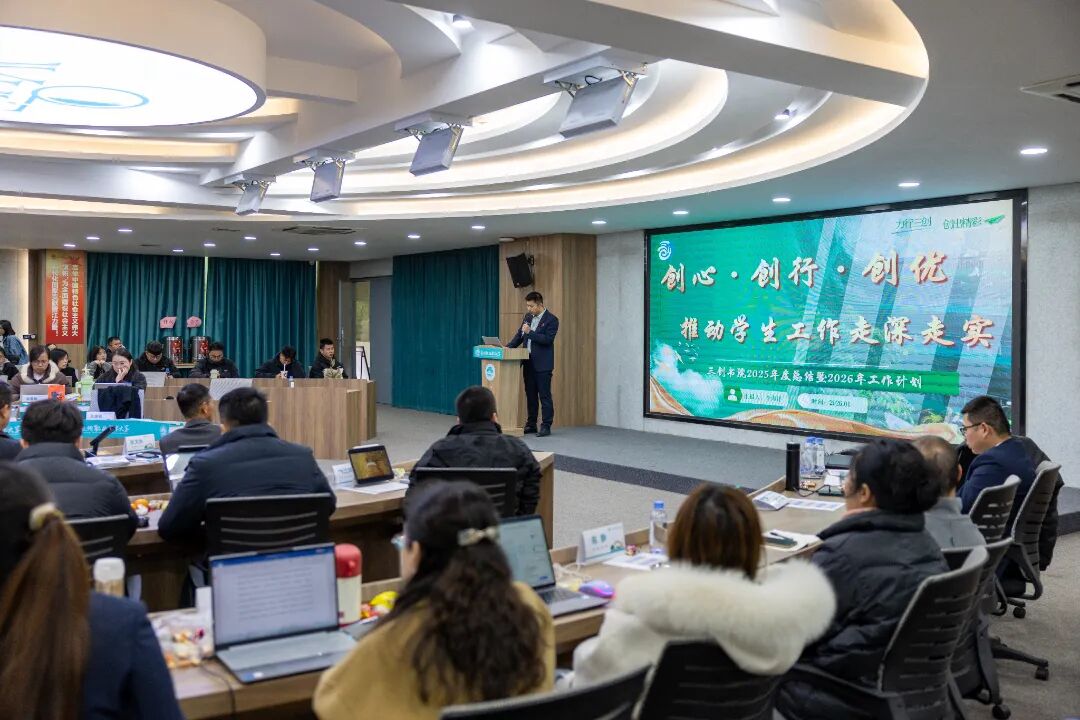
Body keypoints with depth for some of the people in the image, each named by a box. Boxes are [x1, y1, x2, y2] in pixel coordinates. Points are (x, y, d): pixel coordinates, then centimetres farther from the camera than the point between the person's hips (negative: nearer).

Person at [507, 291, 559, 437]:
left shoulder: (551, 319, -9)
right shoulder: (528, 317, 12)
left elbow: (548, 339, -18)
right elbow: (519, 335, 16)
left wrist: (530, 332, -22)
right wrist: (508, 347, 3)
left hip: (542, 364, -7)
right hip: (528, 363, 7)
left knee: (544, 396, -3)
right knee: (530, 395, 12)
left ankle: (546, 426, 2)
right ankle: (531, 424, 20)